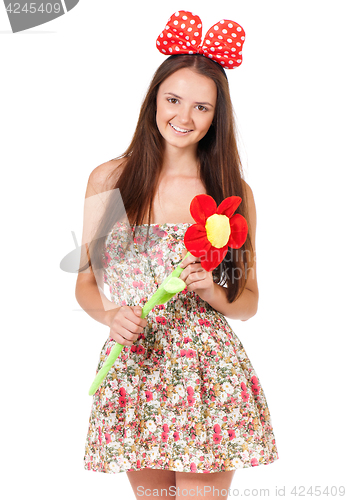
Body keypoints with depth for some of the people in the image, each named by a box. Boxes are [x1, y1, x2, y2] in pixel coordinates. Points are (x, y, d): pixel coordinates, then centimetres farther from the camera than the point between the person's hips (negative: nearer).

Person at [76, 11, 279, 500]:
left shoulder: (234, 192, 2)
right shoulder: (108, 180, 2)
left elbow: (249, 301, 8)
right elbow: (86, 282, 8)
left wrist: (213, 294, -13)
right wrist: (111, 314, -12)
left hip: (208, 370, 0)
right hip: (133, 363, 1)